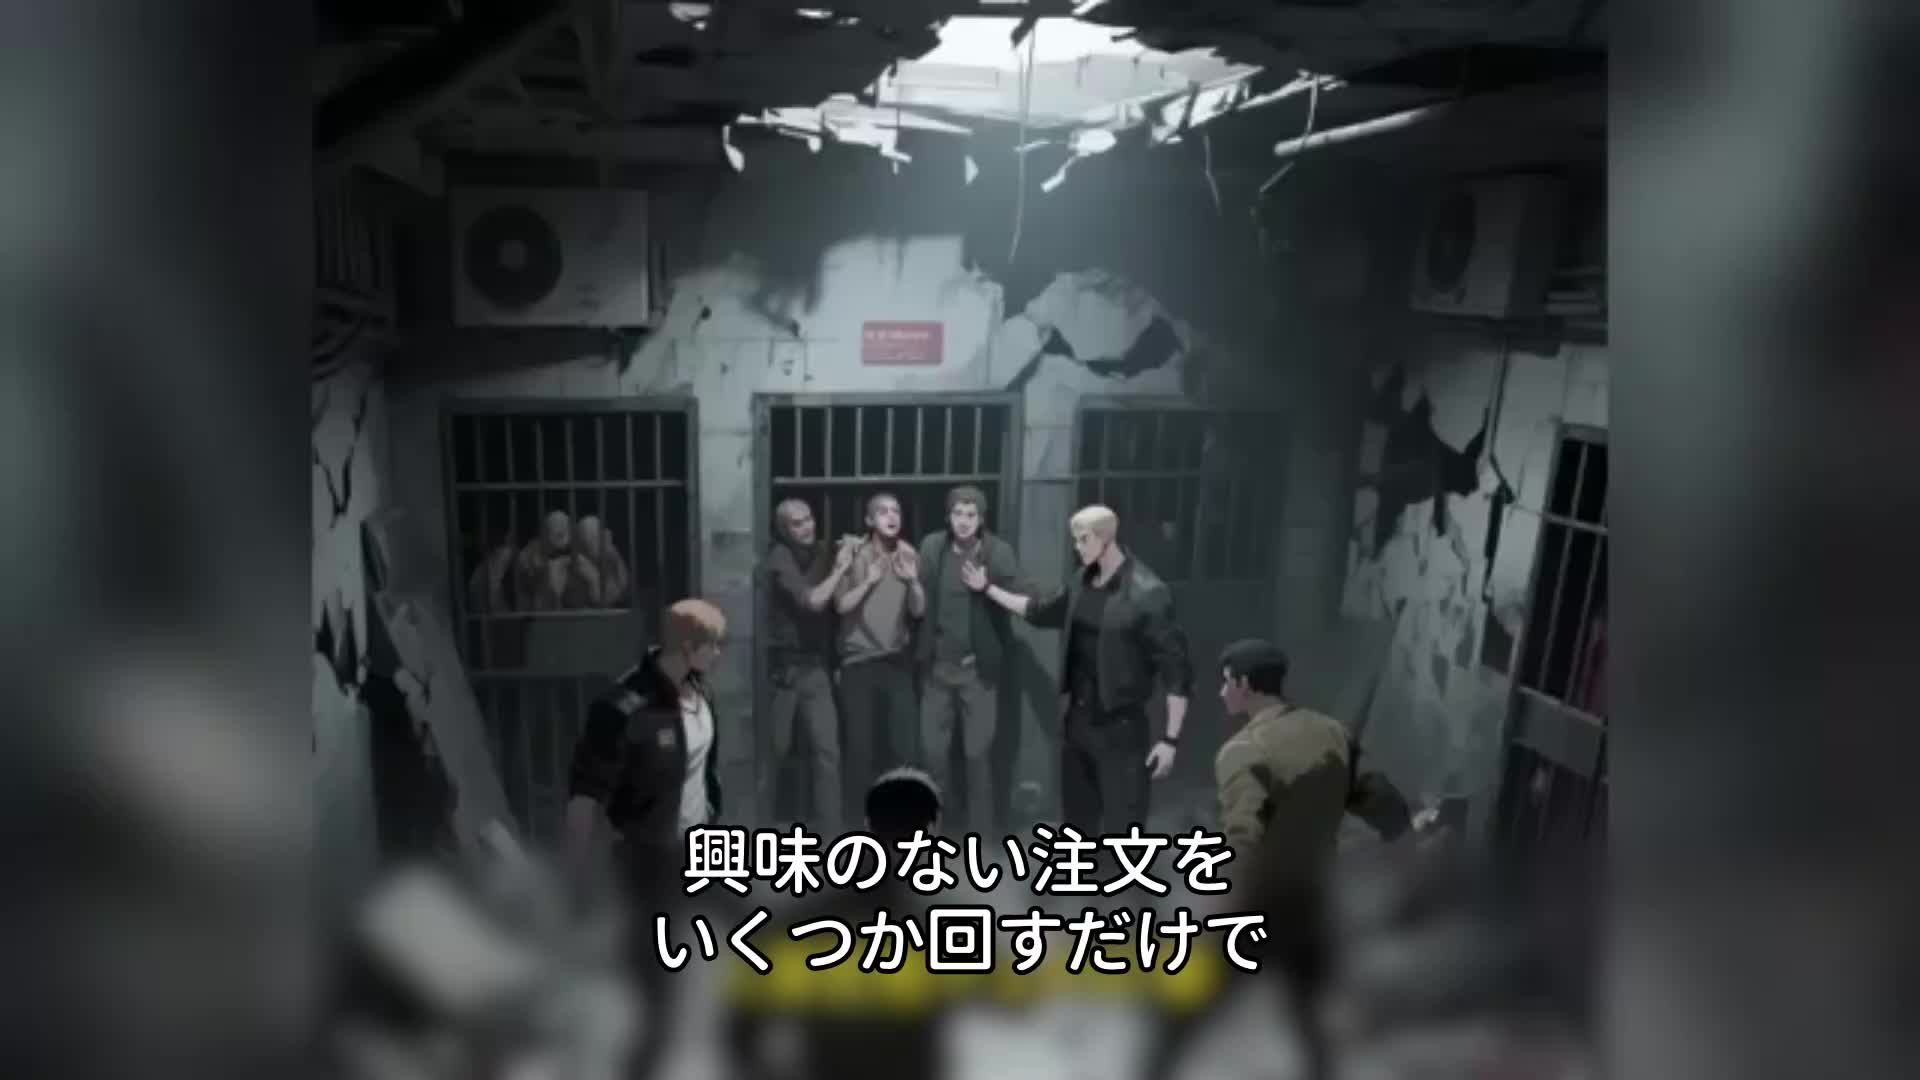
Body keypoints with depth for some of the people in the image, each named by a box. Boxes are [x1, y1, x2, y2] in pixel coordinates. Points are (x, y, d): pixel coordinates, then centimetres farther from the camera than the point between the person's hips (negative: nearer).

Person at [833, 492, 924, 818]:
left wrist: (913, 581, -15)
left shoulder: (908, 555, 2)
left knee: (906, 745, -2)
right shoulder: (854, 554, -4)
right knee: (861, 745, 1)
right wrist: (869, 580, -20)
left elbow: (918, 610, 2)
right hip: (859, 661, -2)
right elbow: (841, 605, -10)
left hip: (897, 661, 2)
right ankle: (858, 816, 16)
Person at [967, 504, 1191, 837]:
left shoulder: (1147, 593, -18)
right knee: (1078, 816, 20)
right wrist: (987, 589, 23)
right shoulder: (1081, 582, 4)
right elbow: (1041, 612, 23)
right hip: (1077, 719, 7)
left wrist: (1170, 739, -19)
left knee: (1123, 828, -2)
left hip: (1121, 727, -7)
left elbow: (1175, 668, -17)